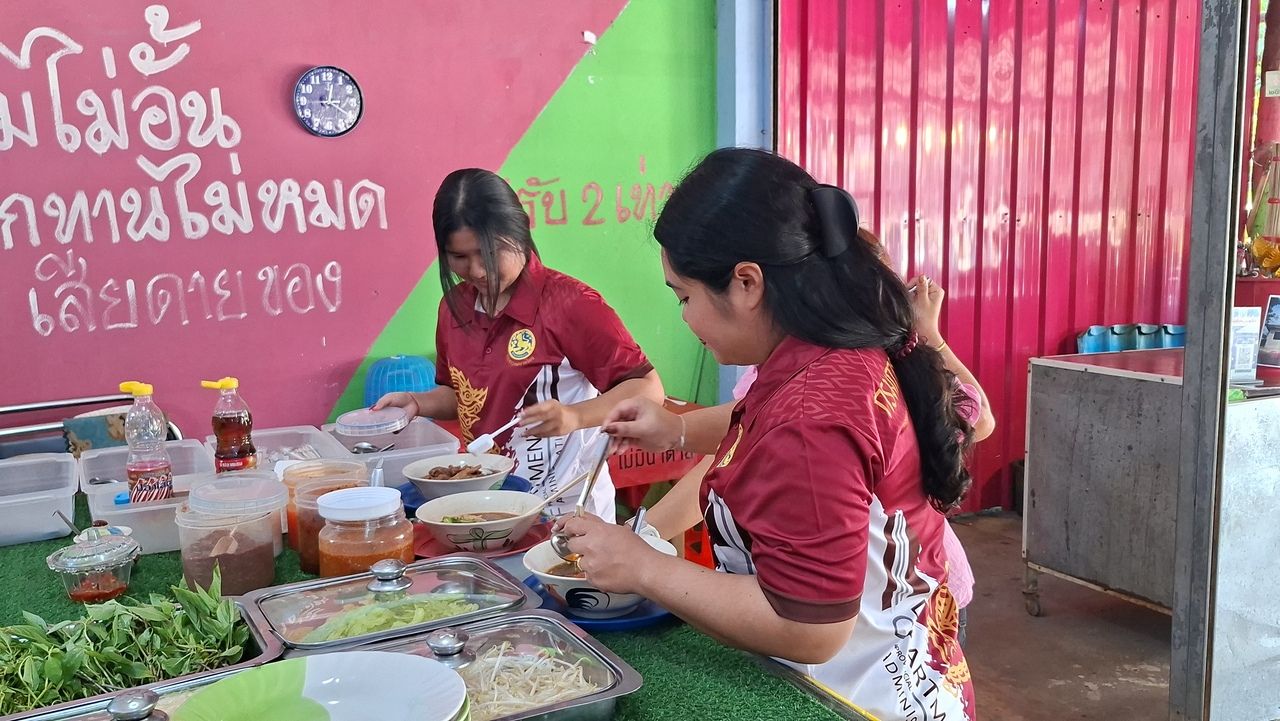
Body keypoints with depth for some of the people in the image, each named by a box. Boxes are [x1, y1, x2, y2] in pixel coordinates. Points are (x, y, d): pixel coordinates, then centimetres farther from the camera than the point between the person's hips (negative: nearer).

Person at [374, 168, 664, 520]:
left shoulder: (569, 302, -16)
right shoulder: (455, 305, 3)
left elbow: (647, 389, -16)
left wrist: (573, 417, -30)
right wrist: (418, 403, -1)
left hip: (564, 508, -5)